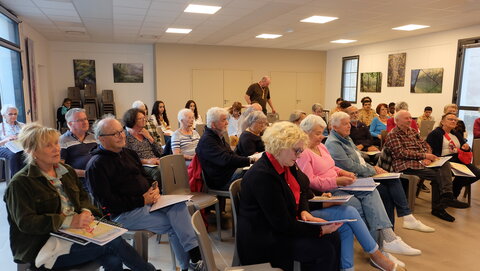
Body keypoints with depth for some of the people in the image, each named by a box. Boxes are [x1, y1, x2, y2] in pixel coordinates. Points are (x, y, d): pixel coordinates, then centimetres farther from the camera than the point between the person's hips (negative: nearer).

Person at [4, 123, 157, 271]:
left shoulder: (67, 171, 15)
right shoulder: (20, 183, -6)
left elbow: (83, 198, 17)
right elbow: (25, 222, -14)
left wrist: (86, 212, -7)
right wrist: (68, 221, -24)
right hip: (43, 246, -6)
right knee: (114, 242, -22)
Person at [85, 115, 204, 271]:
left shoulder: (128, 153, 16)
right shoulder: (96, 165, -9)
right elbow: (107, 203, -14)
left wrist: (154, 189, -1)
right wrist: (141, 200, -17)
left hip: (146, 200, 7)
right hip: (124, 212, -7)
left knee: (178, 204, -21)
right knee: (173, 225, -22)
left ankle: (195, 254, -21)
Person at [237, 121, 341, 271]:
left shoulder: (285, 165, -1)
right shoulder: (262, 175, -28)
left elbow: (302, 189, 16)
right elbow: (282, 224, -26)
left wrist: (304, 211, -4)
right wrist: (320, 230, -22)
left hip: (284, 227, 9)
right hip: (263, 240, -9)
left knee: (332, 237, 0)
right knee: (324, 249, -15)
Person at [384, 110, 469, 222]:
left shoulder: (413, 131, 23)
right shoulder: (392, 135, -3)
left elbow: (425, 145, 16)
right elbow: (402, 153, -14)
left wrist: (427, 157, -6)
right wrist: (424, 155, -17)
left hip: (420, 162, 8)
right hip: (405, 165, -7)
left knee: (445, 164, -18)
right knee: (437, 175, -24)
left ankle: (447, 196, -24)